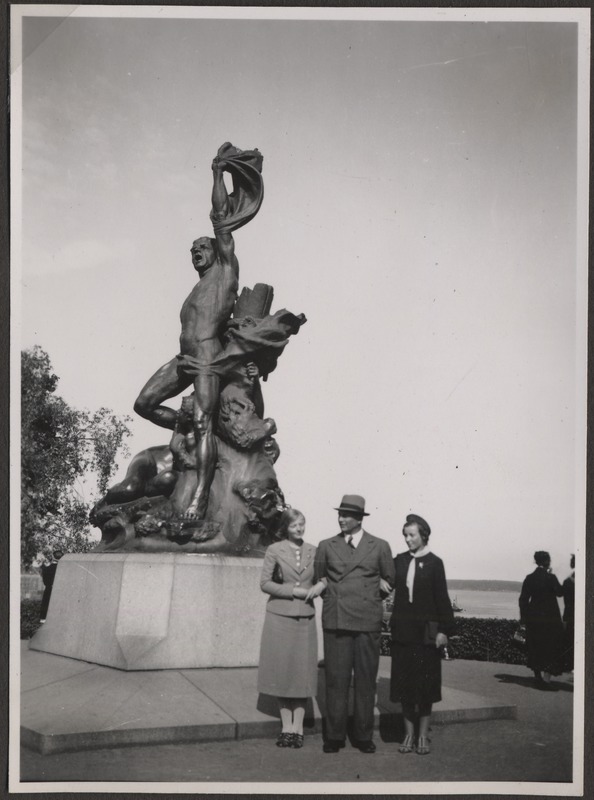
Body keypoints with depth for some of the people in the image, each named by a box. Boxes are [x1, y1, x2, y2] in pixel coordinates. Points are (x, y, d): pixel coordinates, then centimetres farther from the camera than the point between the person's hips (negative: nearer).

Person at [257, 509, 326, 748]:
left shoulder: (313, 551, 8)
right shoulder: (274, 551, -1)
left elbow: (324, 576, 17)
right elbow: (265, 583, -4)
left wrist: (321, 584, -6)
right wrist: (294, 590, -11)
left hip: (305, 619, 2)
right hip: (279, 617, -2)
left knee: (303, 672, 1)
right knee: (282, 671, 2)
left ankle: (298, 727, 9)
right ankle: (286, 726, 11)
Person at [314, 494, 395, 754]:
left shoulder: (379, 547, 7)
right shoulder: (326, 546, 10)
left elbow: (389, 581, 16)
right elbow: (317, 578, 21)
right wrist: (332, 597, 10)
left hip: (367, 622, 0)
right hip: (335, 621, 1)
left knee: (366, 680, 3)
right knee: (336, 679, 0)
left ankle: (363, 736, 12)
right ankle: (334, 736, 8)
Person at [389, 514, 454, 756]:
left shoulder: (434, 563, -3)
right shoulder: (399, 561, 7)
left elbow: (442, 598, -4)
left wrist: (445, 629, -9)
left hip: (425, 632, -3)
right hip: (402, 630, 3)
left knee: (424, 684, 3)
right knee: (404, 684, 6)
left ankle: (423, 736, 12)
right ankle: (409, 734, 16)